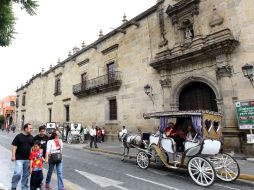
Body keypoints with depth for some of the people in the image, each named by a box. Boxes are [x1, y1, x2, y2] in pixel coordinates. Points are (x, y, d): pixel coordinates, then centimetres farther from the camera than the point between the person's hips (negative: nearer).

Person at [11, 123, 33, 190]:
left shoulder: (31, 137, 6)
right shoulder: (18, 136, -6)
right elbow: (14, 146, -6)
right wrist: (13, 156, -13)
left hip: (28, 159, 4)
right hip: (19, 159, -4)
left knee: (26, 175, 11)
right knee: (18, 173, -9)